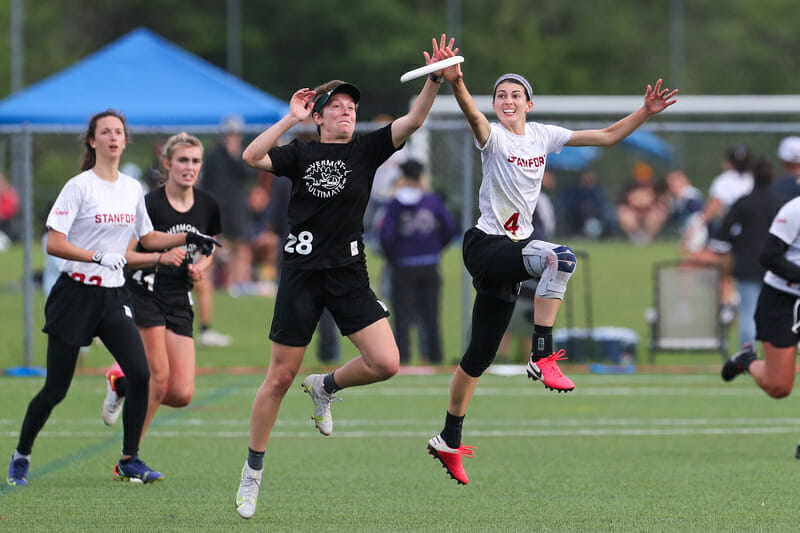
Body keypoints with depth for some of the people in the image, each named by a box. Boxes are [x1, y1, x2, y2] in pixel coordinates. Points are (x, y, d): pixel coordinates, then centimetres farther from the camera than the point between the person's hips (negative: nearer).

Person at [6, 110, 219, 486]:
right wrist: (99, 257, -24)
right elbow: (54, 244, -15)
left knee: (140, 373, -12)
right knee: (55, 389, -2)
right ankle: (21, 456, 20)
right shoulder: (79, 187, -10)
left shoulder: (132, 188, 9)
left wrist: (188, 238, 10)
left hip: (113, 297, 5)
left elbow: (148, 238, 23)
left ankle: (129, 461, -1)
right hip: (75, 295, -5)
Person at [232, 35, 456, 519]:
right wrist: (290, 119, -13)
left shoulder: (368, 149, 8)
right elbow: (252, 157, -13)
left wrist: (435, 80, -19)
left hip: (350, 274, 2)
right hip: (302, 273, -2)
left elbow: (413, 121, -4)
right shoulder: (301, 153, 3)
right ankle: (253, 471, 14)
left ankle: (326, 387, 17)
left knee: (386, 363, -14)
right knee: (280, 378, 0)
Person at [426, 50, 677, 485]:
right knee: (561, 258, -34)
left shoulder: (542, 136, 10)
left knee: (479, 356, 11)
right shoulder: (493, 138, -9)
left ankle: (449, 441, 21)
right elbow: (473, 116, -33)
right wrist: (455, 83, -53)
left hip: (514, 247, 7)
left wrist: (645, 112, 5)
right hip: (485, 244, -7)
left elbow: (607, 137, 15)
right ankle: (542, 358, -29)